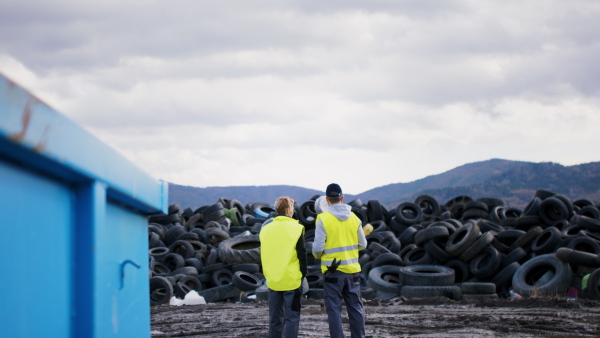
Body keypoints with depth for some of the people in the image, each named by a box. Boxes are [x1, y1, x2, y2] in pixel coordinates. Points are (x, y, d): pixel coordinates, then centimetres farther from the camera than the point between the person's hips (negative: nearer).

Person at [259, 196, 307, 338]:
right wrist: (303, 274, 5)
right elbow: (302, 255, -6)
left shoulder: (265, 229, 5)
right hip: (292, 280, -4)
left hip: (272, 281, 4)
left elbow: (263, 256, 12)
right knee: (292, 317, 1)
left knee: (275, 318, 10)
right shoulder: (296, 228, -7)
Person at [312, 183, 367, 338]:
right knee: (355, 307, 12)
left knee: (334, 308, 3)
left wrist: (317, 255, 9)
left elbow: (317, 248, -12)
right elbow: (362, 245, 7)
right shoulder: (354, 218, 1)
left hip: (333, 270, -4)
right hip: (352, 270, 4)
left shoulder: (323, 219, -12)